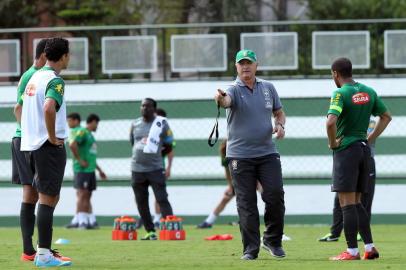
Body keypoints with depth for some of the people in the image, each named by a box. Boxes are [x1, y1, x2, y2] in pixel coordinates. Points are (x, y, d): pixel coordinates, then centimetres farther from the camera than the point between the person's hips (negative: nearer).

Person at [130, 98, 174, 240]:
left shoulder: (161, 123, 0)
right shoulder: (135, 124, 10)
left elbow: (169, 145, 6)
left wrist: (157, 151, 0)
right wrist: (141, 154, 12)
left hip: (155, 168, -4)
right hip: (137, 168, 4)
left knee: (162, 199, -11)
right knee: (141, 202, 6)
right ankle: (150, 231, 15)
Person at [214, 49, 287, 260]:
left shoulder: (268, 88, 8)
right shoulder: (234, 90, -6)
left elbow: (279, 112, 21)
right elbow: (226, 100, -30)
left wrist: (280, 125, -2)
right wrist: (220, 99, -55)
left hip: (267, 153, 3)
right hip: (240, 155, -3)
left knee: (275, 195, -6)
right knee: (246, 203, -2)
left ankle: (272, 240, 13)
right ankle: (250, 249, 4)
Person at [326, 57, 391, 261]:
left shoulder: (340, 94, -14)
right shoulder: (368, 92, 9)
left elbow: (331, 121, -28)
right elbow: (386, 117, 18)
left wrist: (332, 143, -12)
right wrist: (370, 139, 15)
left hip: (346, 150, -7)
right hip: (364, 149, 7)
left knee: (347, 203, -4)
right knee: (356, 202, 14)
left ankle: (352, 251, -4)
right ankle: (370, 248, 8)